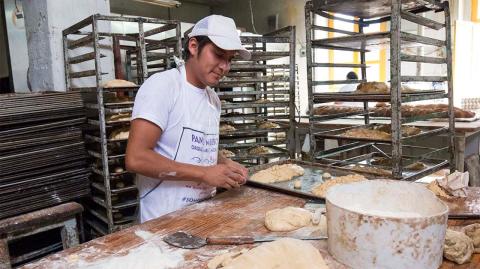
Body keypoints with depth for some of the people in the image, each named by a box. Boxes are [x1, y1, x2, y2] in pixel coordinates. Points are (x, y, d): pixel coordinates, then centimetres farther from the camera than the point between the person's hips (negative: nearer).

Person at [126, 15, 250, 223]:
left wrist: (225, 164, -1)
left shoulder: (213, 98, 8)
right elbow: (135, 159, -23)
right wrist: (204, 173, -21)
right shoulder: (162, 85, -15)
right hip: (166, 218, -7)